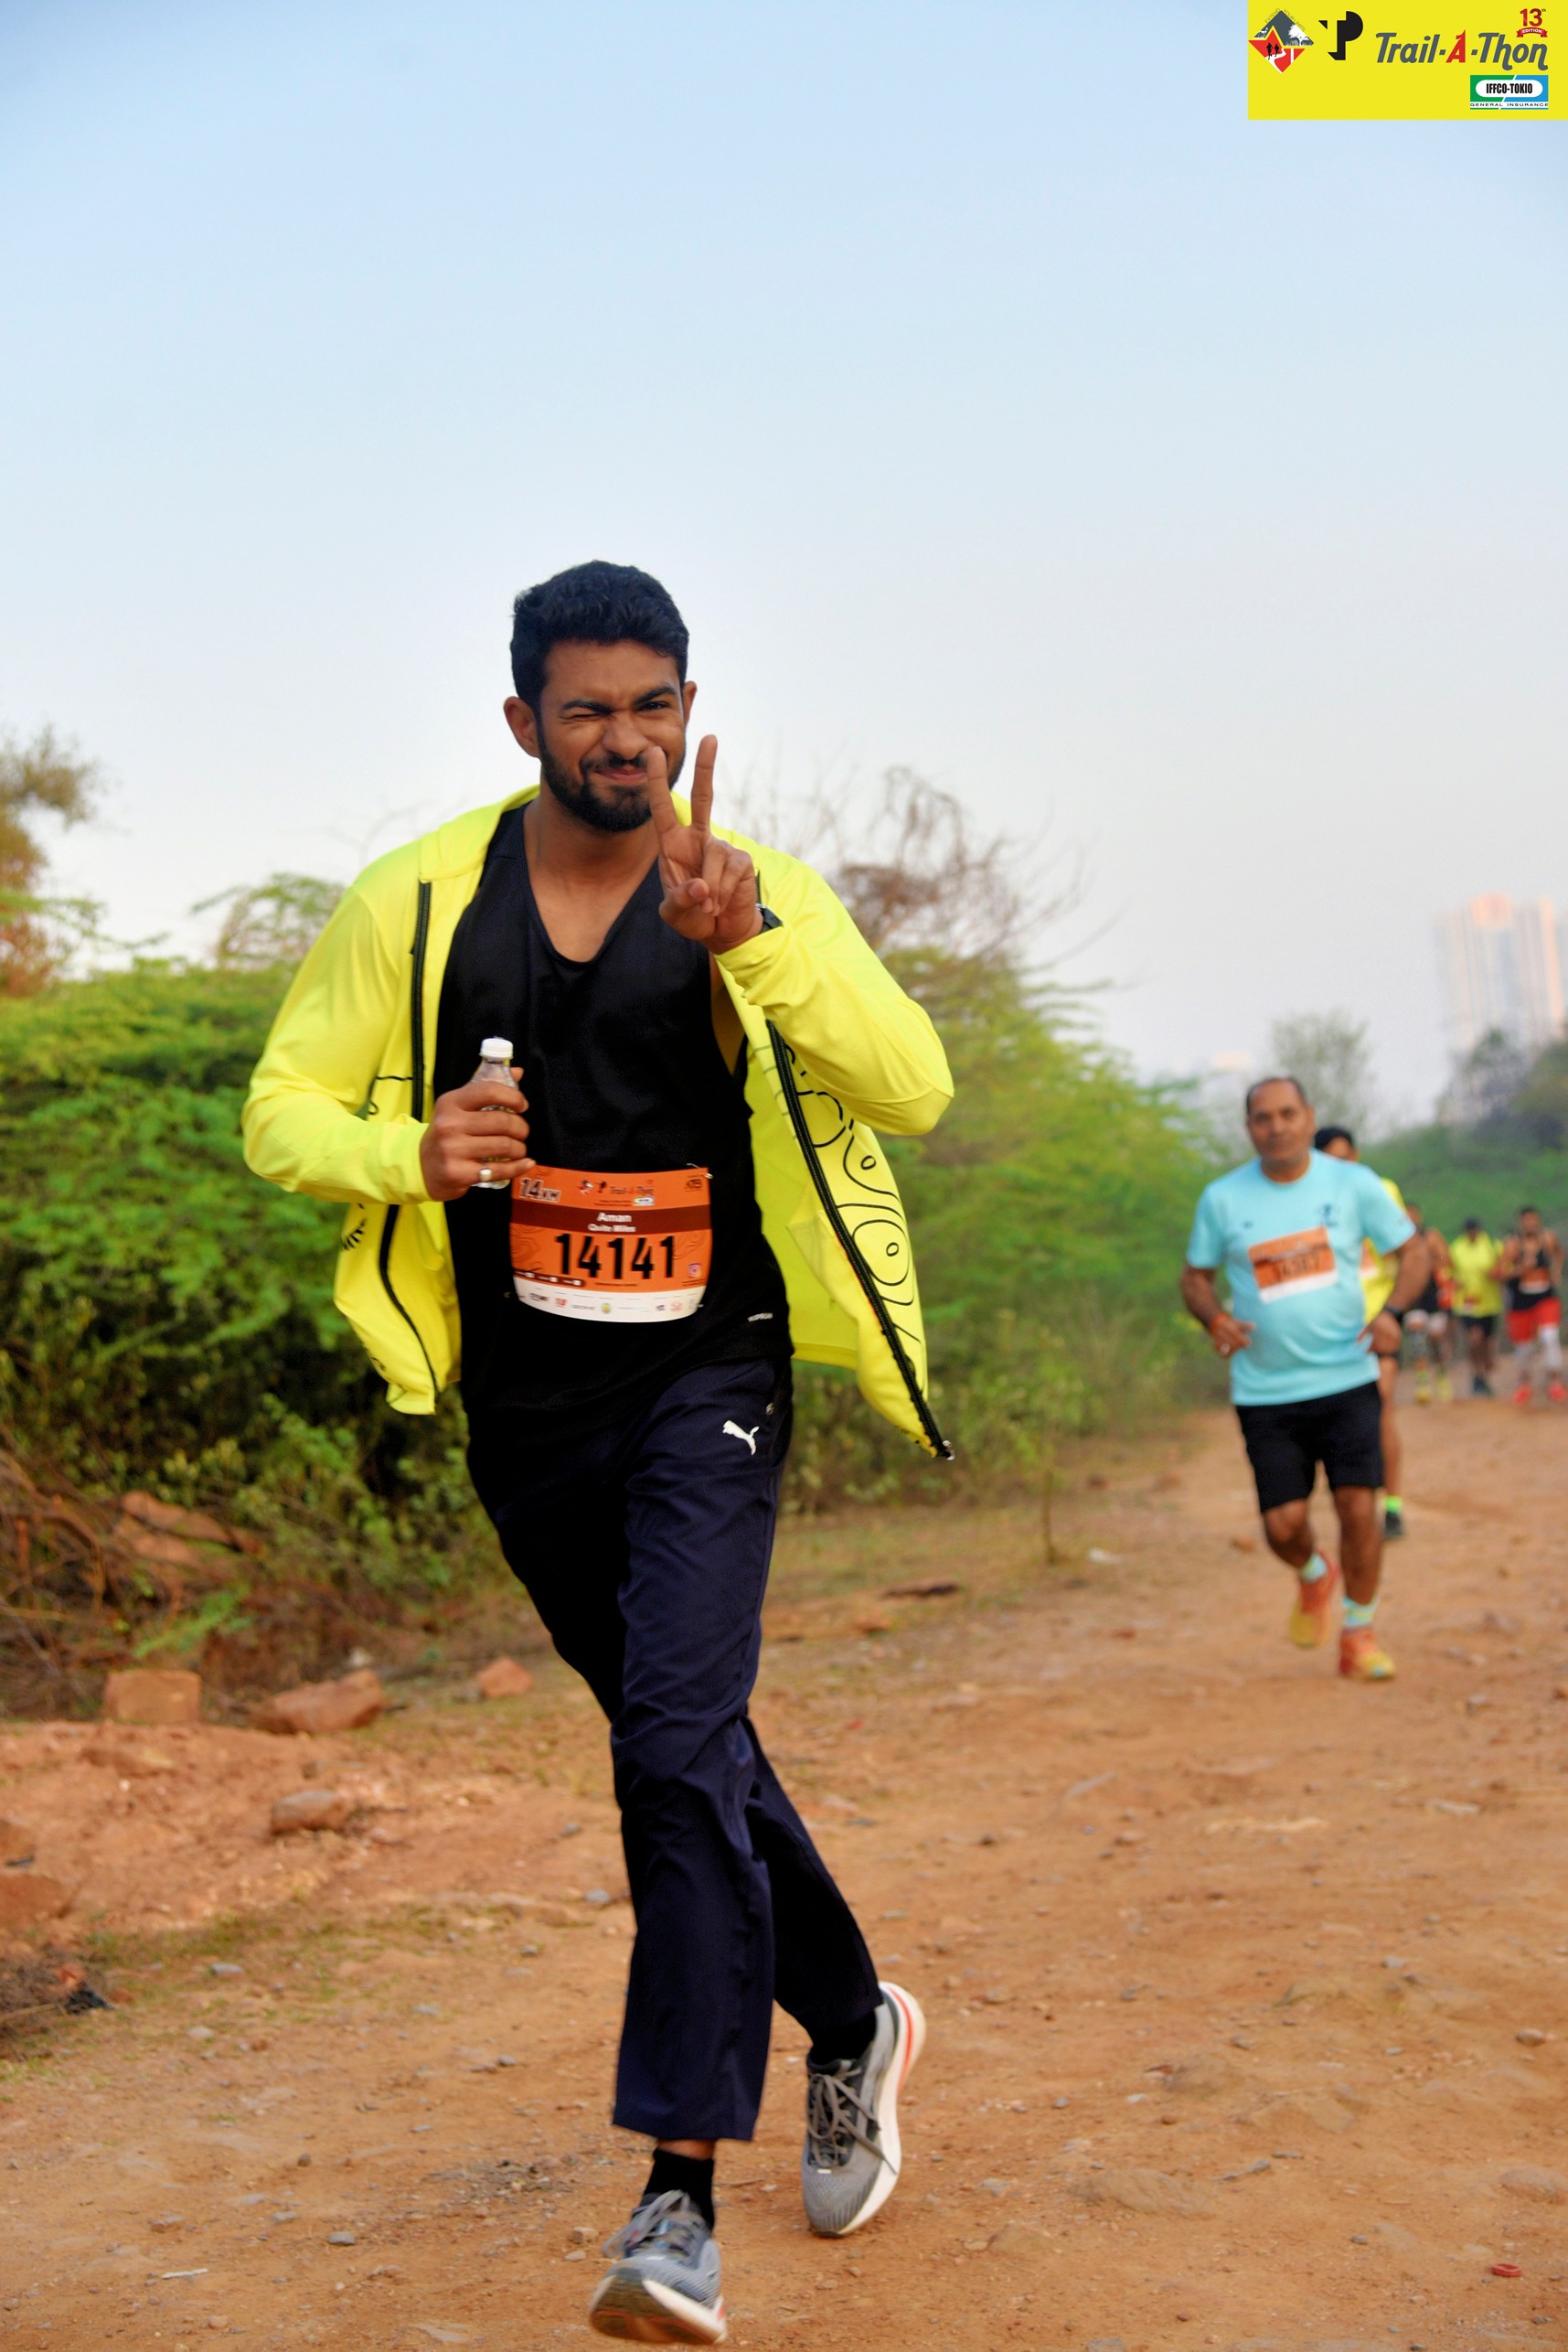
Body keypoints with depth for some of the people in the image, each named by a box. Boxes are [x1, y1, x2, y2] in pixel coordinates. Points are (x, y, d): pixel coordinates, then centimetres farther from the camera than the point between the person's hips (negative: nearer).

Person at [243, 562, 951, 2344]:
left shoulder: (762, 894, -6)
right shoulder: (418, 902, -2)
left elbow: (913, 1087, -19)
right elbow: (283, 1110, 2)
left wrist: (750, 936, -34)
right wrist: (407, 1154, -19)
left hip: (709, 1376, -3)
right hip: (524, 1397, 3)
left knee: (680, 1743, -17)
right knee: (682, 1746, 15)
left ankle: (680, 2200, -12)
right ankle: (853, 2024, 38)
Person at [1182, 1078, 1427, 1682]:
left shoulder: (1352, 1183, -1)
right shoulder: (1222, 1199, 0)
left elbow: (1413, 1251, 7)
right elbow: (1195, 1276, 10)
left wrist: (1390, 1312, -11)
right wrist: (1215, 1318, -11)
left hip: (1347, 1378, 0)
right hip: (1265, 1389, 1)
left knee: (1358, 1507, -10)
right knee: (1283, 1523, -4)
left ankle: (1358, 1635, 13)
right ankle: (1314, 1576, 34)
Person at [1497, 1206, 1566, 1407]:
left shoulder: (1548, 1238, -2)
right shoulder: (1512, 1244, -13)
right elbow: (1500, 1271, -18)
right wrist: (1520, 1269, -33)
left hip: (1547, 1298, 1)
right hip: (1520, 1301, -1)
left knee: (1549, 1336, -19)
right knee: (1524, 1347, 8)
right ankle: (1525, 1385, 32)